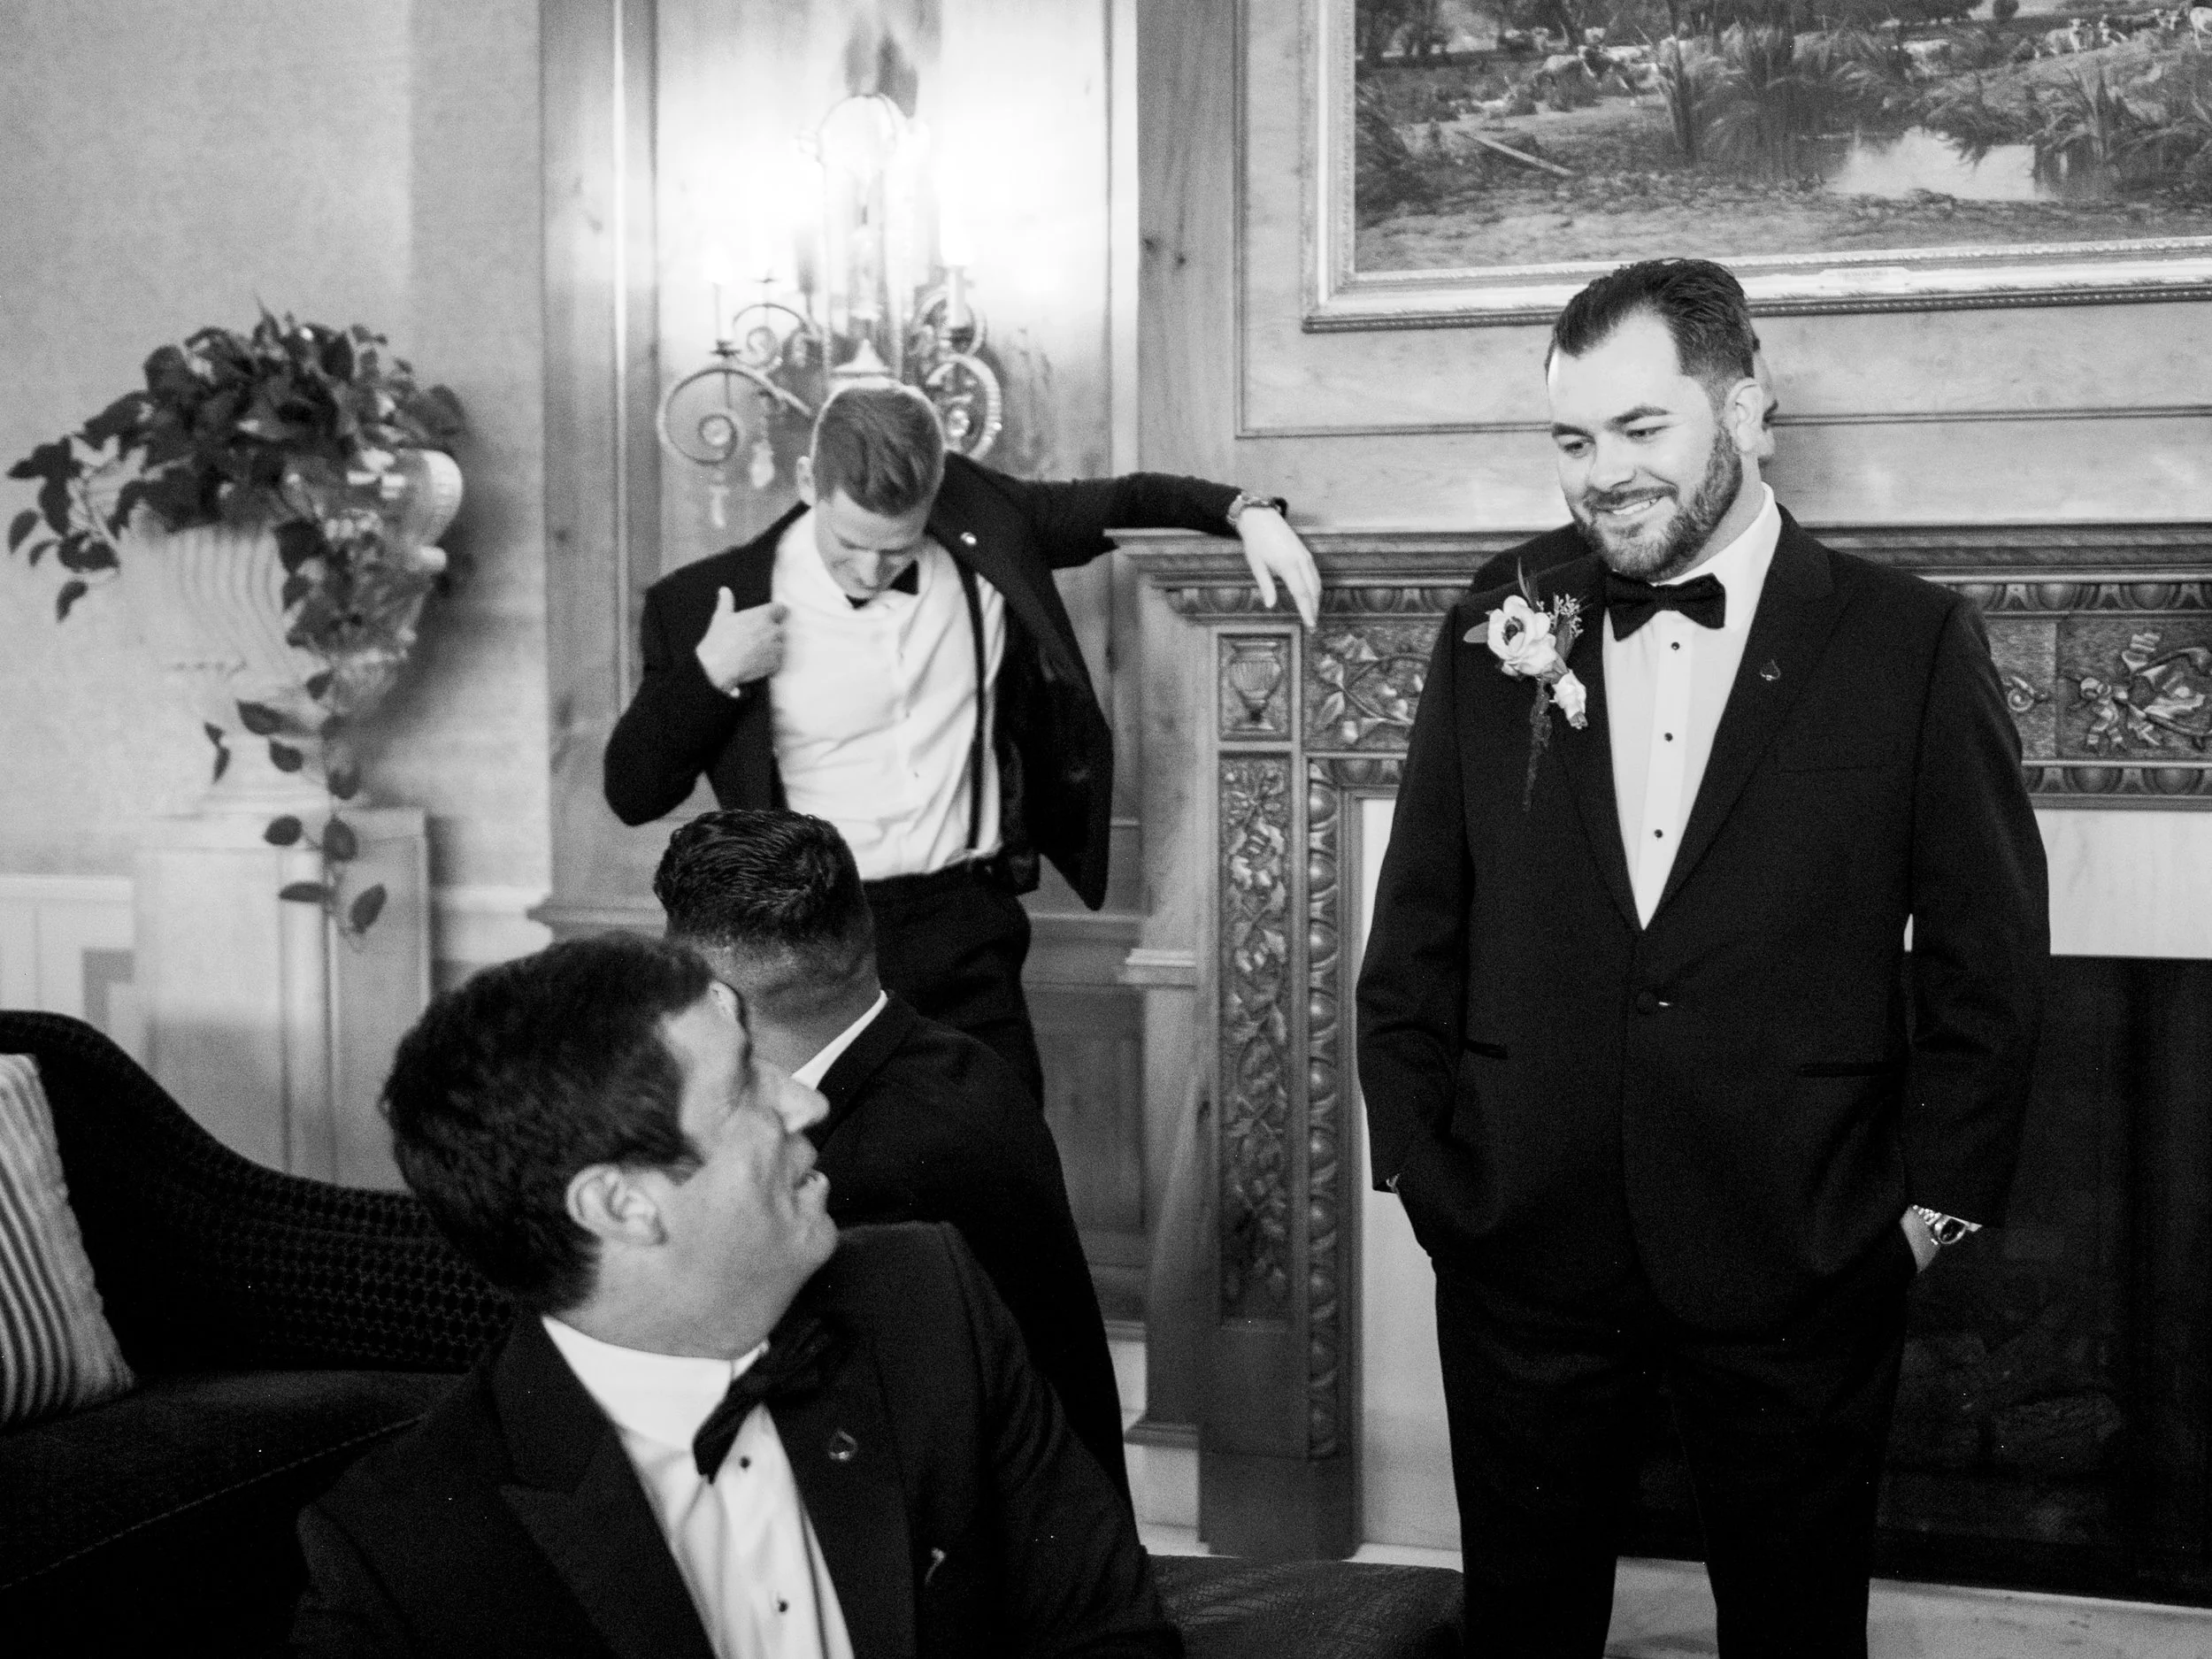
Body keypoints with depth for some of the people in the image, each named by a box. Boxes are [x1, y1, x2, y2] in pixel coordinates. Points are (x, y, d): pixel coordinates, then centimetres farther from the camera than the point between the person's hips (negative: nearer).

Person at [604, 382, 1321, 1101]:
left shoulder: (979, 522, -1)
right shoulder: (708, 601, -7)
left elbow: (1116, 501, 16)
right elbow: (633, 796, -1)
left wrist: (1248, 512, 2)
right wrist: (708, 674, -16)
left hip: (966, 927, 2)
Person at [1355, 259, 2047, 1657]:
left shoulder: (1913, 644, -4)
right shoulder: (1497, 639, 3)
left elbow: (1992, 953, -1)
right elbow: (1416, 931, 8)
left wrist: (1934, 1197, -3)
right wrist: (1415, 1157, 3)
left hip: (1798, 1265, -2)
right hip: (1522, 1250, 2)